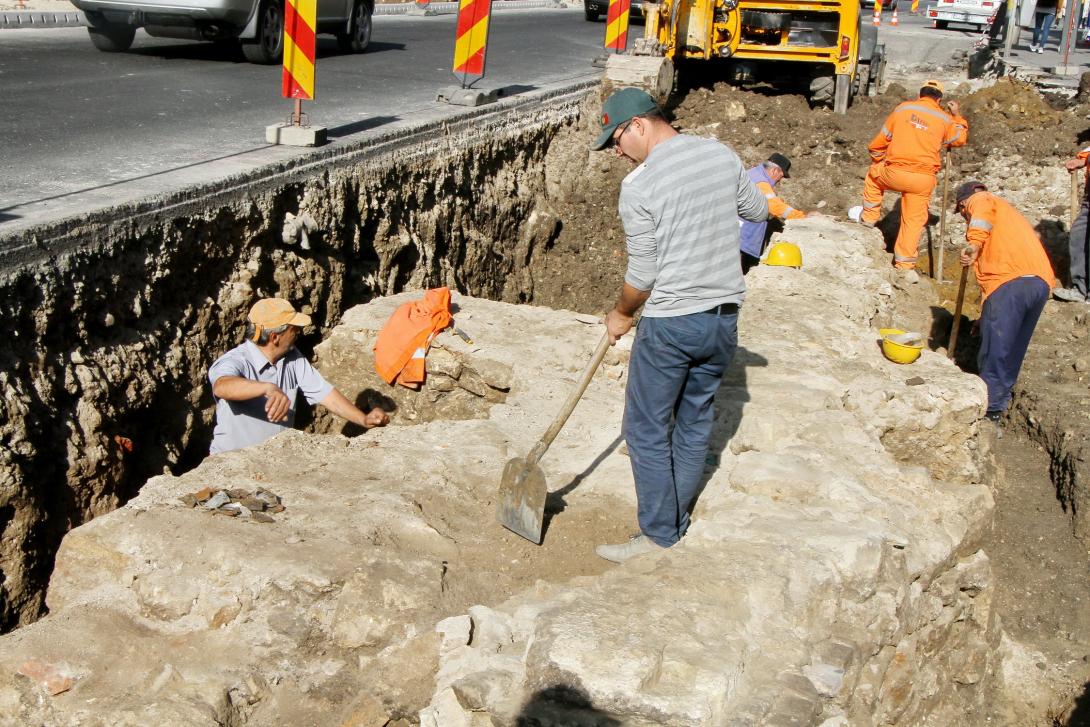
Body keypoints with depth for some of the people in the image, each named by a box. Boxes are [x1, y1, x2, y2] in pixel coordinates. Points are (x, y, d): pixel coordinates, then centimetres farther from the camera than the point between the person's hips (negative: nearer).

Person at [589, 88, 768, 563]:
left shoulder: (638, 187, -15)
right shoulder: (723, 155, 2)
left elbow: (642, 275, -11)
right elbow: (758, 212, 19)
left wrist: (621, 315, 7)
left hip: (669, 325, -7)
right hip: (724, 317, 7)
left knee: (647, 431, 6)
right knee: (695, 422, 17)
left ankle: (660, 538, 12)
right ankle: (677, 521, 28)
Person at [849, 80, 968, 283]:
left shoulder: (902, 109, 7)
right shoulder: (945, 119, 7)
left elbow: (878, 143, 12)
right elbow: (961, 138, 27)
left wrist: (877, 162, 29)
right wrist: (957, 116, 38)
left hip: (895, 172, 0)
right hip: (924, 179, 0)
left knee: (873, 175, 32)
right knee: (914, 220, 9)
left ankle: (868, 217, 39)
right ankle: (905, 265, 8)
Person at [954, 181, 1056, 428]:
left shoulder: (980, 200, 15)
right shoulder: (1010, 212, 38)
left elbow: (983, 212, -12)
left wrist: (974, 243, -20)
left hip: (1010, 281, -8)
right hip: (1042, 281, 8)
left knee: (995, 350, -3)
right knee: (1014, 350, 19)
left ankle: (991, 407, -2)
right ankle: (1002, 397, 29)